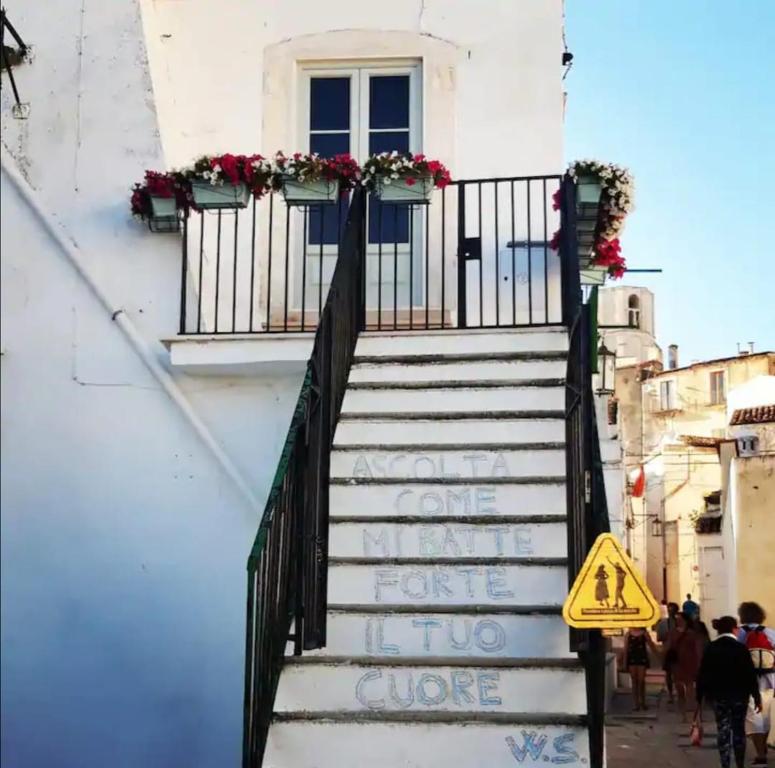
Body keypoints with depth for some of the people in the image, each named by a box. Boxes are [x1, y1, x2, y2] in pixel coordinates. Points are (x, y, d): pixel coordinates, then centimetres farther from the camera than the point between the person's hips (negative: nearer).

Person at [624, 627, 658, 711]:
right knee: (634, 682, 5)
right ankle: (635, 703, 10)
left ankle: (642, 702, 15)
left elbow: (651, 645, 5)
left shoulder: (644, 633, 1)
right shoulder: (628, 634, 2)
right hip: (632, 659, 1)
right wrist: (625, 663, 2)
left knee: (641, 681, 1)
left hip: (642, 659, -1)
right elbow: (625, 649, 4)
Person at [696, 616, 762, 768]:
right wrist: (757, 697, -1)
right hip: (739, 695, -1)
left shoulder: (710, 649, -2)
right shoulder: (741, 648, -9)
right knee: (739, 729, 12)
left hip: (718, 695, 1)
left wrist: (700, 698, 5)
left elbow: (702, 675, -1)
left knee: (723, 729, 5)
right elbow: (751, 674, -9)